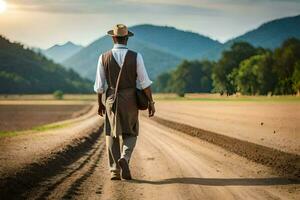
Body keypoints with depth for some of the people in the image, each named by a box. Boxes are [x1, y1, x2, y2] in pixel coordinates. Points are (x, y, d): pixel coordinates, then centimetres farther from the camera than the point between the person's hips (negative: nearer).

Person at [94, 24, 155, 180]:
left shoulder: (104, 58, -6)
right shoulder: (136, 57, -9)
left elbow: (99, 85, -1)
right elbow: (145, 82, -11)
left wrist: (100, 104, 11)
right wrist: (151, 102, -3)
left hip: (111, 100, 1)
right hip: (130, 101, -1)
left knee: (112, 135, 12)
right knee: (130, 134, 13)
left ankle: (115, 171, 6)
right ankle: (124, 158, -15)